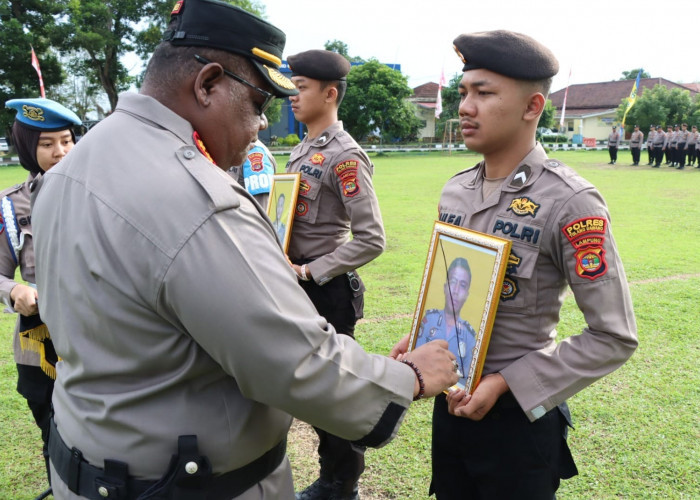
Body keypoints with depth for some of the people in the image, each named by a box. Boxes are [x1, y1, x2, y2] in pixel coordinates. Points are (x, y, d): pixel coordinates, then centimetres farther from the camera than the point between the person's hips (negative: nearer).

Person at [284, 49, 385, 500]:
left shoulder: (345, 156, -16)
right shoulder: (302, 150, 10)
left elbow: (371, 240, -21)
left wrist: (308, 272, -17)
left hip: (328, 291, -9)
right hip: (300, 286, 9)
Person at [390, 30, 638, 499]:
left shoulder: (569, 203, -19)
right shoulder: (455, 190, 1)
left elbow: (614, 337, -17)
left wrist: (504, 384, -19)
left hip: (517, 414, -6)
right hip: (450, 398, 6)